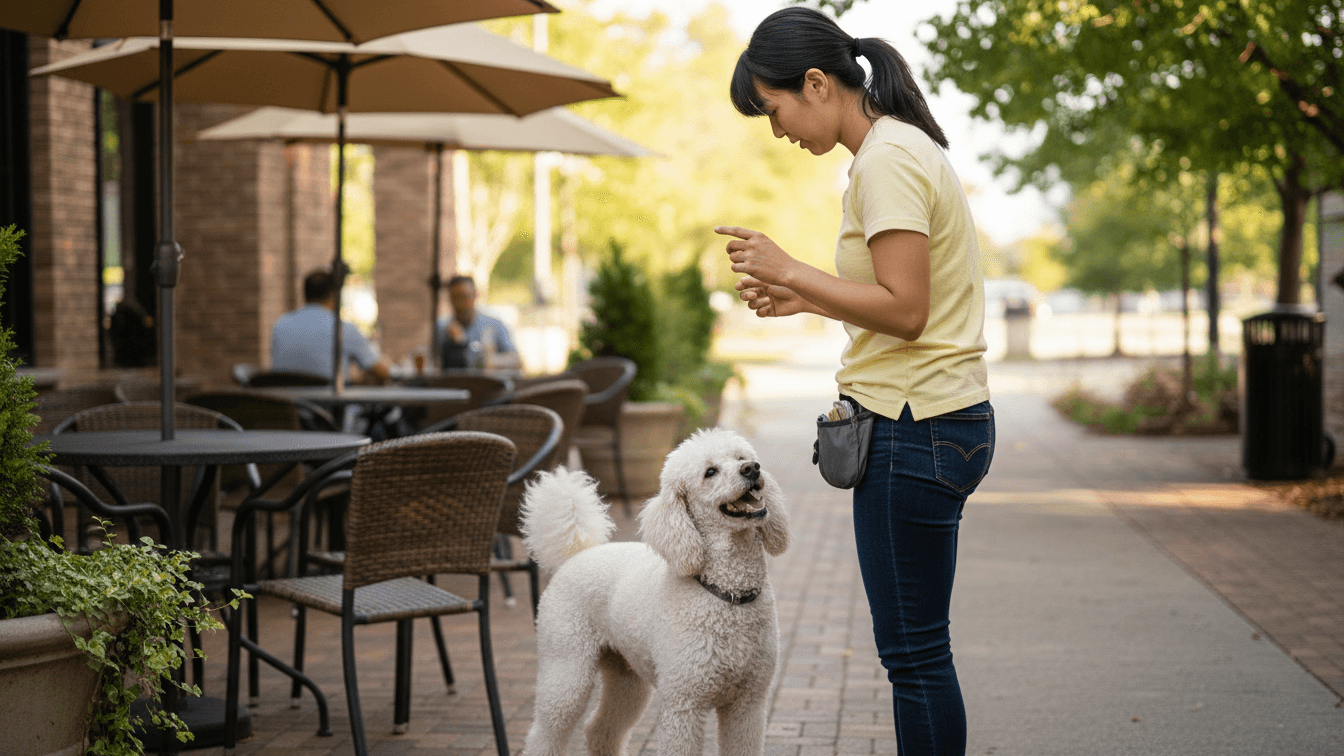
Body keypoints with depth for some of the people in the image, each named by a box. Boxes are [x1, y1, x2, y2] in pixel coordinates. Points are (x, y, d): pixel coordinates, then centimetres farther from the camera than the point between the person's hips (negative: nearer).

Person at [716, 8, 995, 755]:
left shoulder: (887, 161, -15)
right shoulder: (906, 148, 16)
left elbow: (904, 308, -21)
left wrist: (789, 269, -15)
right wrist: (806, 298, 13)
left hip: (915, 432, -10)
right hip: (942, 420, 10)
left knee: (915, 651, -3)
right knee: (914, 648, 14)